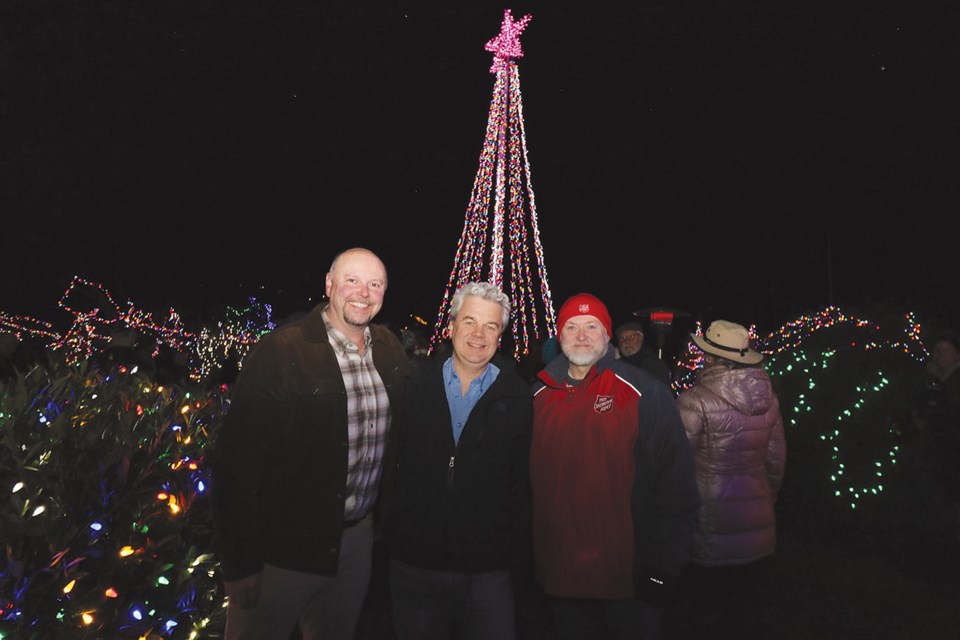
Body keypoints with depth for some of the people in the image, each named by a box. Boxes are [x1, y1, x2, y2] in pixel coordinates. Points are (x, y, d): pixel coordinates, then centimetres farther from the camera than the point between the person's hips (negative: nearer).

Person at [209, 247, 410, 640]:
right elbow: (236, 459, -18)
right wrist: (239, 561, -16)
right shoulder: (279, 352, -17)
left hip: (357, 539, 6)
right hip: (283, 547, -5)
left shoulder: (391, 350, 1)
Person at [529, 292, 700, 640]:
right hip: (559, 578, 4)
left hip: (629, 577, -4)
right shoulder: (538, 397, 5)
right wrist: (530, 557, 8)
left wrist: (663, 565, -11)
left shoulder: (645, 393, -8)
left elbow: (677, 484, -9)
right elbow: (526, 478, 11)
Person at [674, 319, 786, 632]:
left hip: (710, 513, -5)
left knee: (706, 591, 12)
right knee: (746, 587, 21)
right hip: (757, 511, 6)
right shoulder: (768, 396, -1)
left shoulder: (696, 401, -20)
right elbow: (776, 457, 8)